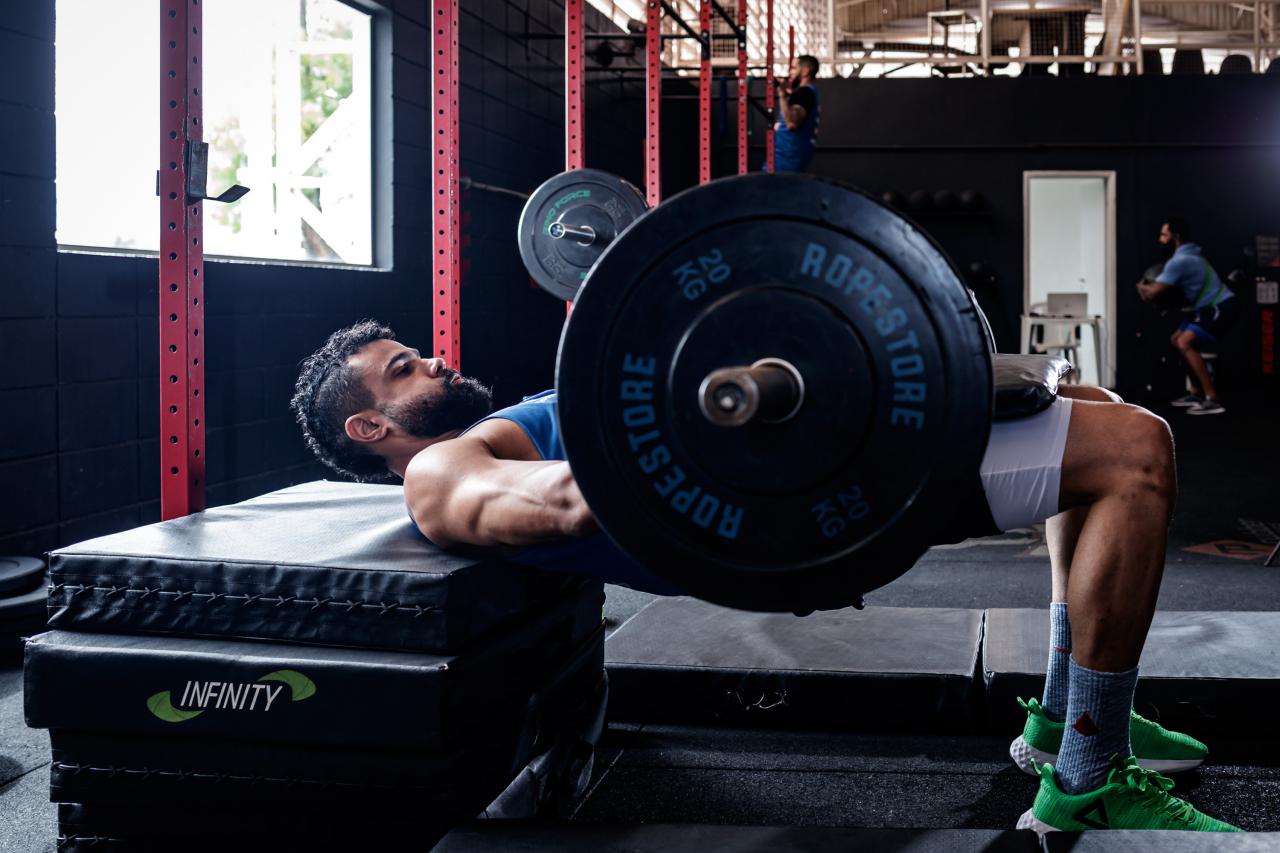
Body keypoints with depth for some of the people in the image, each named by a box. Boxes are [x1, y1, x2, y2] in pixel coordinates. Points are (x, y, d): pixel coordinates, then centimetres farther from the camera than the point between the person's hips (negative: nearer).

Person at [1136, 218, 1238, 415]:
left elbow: (1152, 294, -19)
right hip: (1211, 307, 11)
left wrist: (1141, 286, 4)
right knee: (1176, 340, 14)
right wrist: (1150, 286, 15)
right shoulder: (1189, 252, 14)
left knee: (1184, 344, -22)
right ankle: (1197, 393, 17)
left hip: (1219, 308, -11)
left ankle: (1212, 400, -25)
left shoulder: (1179, 260, -19)